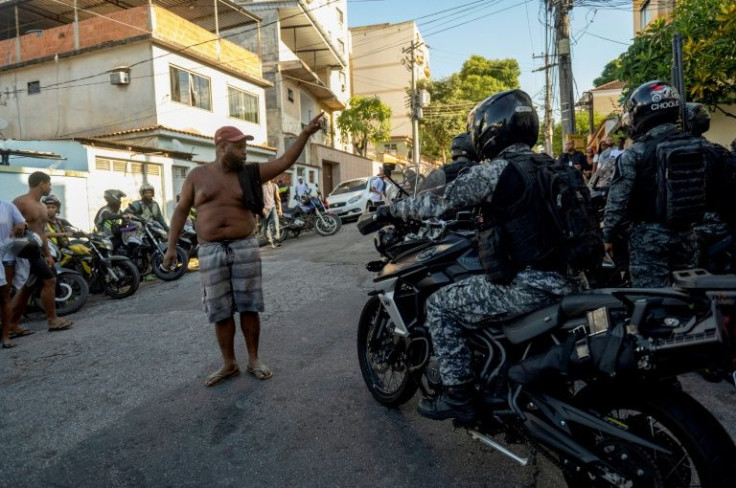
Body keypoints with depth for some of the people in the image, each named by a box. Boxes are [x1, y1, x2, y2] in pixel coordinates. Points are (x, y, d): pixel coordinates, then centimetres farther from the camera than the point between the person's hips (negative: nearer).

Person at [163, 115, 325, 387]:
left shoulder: (250, 173, 6)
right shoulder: (197, 176, 7)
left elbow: (286, 161, -1)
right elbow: (181, 210, 9)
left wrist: (305, 133, -10)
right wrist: (172, 246, 5)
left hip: (245, 248, 0)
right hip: (211, 252, 0)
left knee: (249, 307, 5)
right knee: (220, 312, 5)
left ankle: (254, 360, 19)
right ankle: (229, 364, 20)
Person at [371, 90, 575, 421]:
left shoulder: (492, 171, -12)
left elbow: (438, 203, -8)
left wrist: (391, 211, 5)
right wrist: (484, 213, 40)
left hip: (524, 286, -9)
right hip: (561, 279, 9)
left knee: (440, 305, 3)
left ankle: (458, 396, 8)